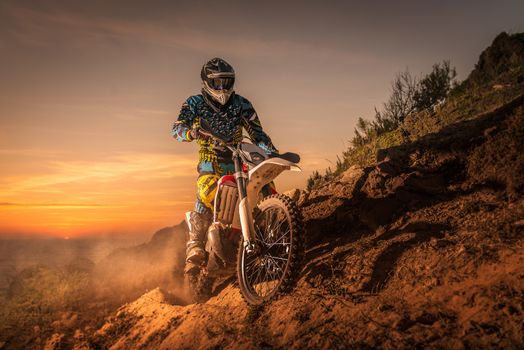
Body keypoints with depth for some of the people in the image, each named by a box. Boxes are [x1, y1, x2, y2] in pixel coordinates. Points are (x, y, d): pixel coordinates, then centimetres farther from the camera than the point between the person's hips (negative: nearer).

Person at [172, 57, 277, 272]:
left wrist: (272, 152, -13)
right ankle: (195, 248, -19)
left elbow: (256, 132, 3)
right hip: (210, 158, -3)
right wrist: (192, 132, -35)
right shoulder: (195, 103, 0)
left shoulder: (241, 104, 4)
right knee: (207, 194, -25)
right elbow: (177, 128, -11)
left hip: (237, 157, 3)